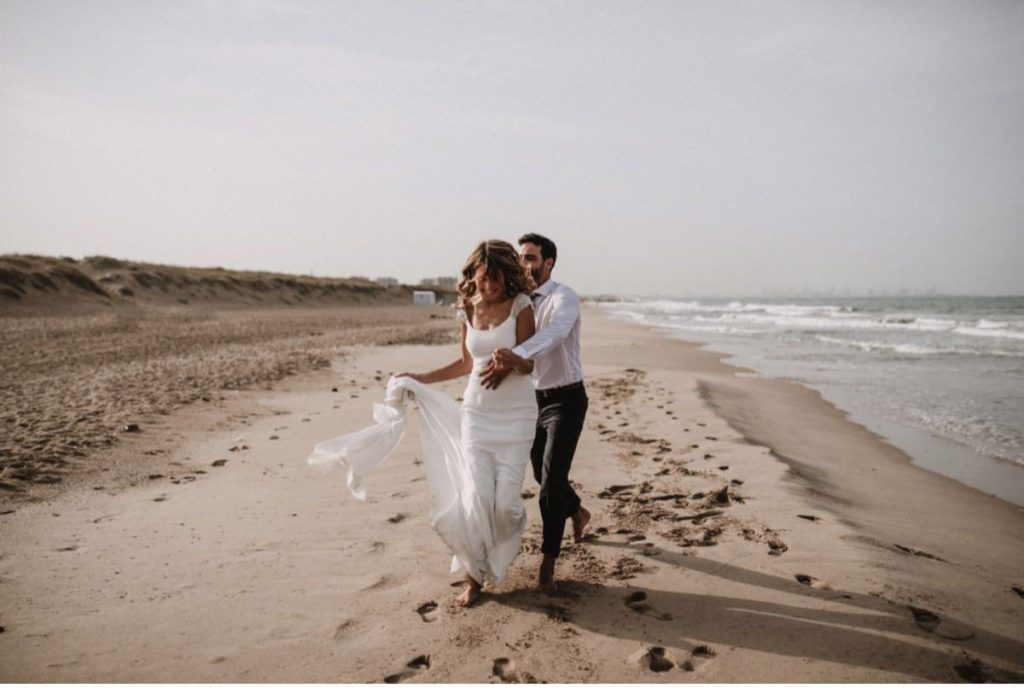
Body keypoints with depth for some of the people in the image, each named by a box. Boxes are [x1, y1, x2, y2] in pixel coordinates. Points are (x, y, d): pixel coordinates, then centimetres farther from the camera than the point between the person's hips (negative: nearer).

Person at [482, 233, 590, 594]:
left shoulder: (563, 298, -17)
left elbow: (554, 332, -39)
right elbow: (509, 343, -10)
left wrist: (516, 355, -57)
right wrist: (505, 361, -35)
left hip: (565, 399, -7)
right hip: (533, 398, 7)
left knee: (552, 480, -11)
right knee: (542, 474, 18)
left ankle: (548, 563, 0)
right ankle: (577, 512, 48)